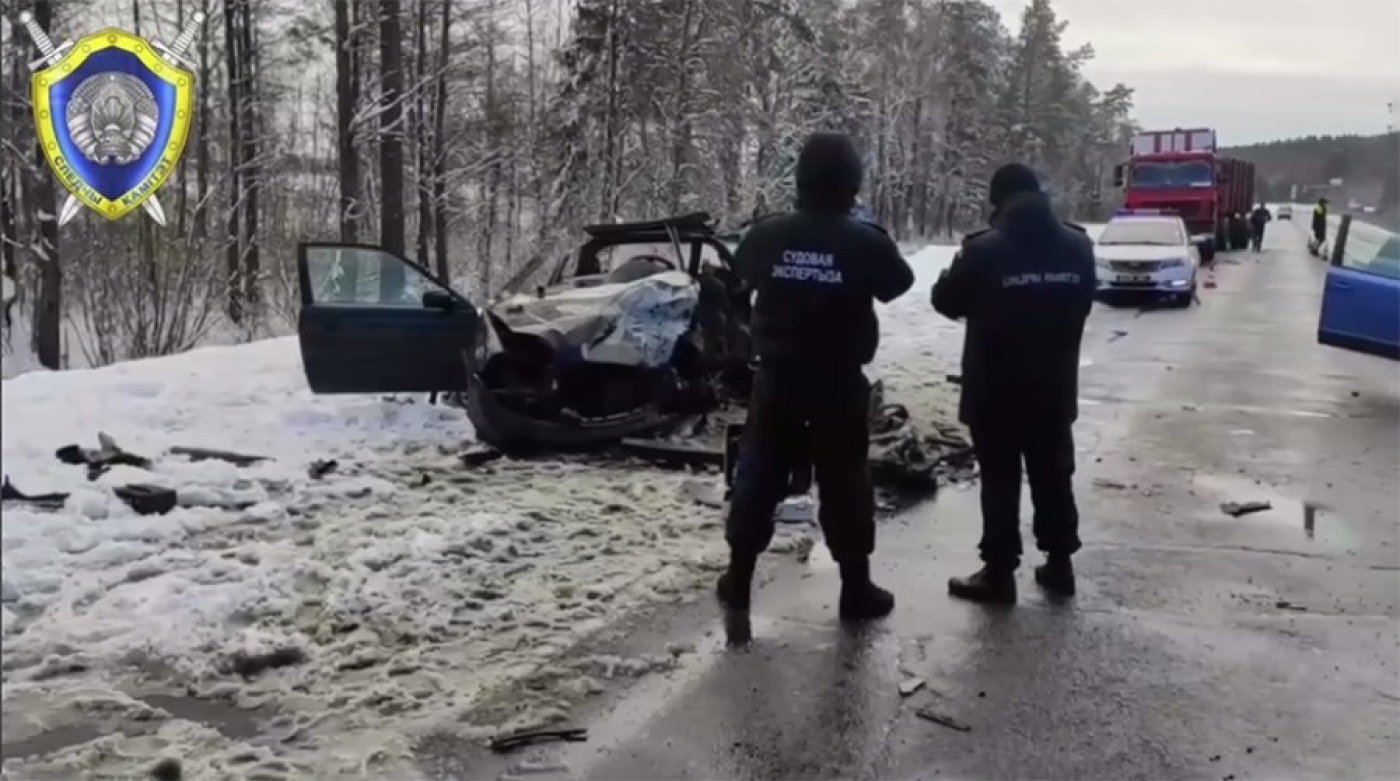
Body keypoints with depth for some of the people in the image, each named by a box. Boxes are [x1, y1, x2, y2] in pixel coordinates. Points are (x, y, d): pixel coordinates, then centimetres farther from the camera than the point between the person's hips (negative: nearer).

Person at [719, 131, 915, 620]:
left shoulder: (766, 235, -8)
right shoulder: (866, 243, -14)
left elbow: (742, 270, 13)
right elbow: (899, 283, 5)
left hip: (777, 378, 2)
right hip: (840, 383, -2)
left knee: (758, 475, 13)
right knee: (845, 483, 9)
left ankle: (738, 580, 20)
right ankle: (856, 588, 17)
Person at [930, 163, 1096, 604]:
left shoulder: (984, 250, -17)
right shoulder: (1078, 246, 0)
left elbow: (947, 301, -3)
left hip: (996, 392, -4)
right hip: (1055, 390, 5)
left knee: (1000, 483, 4)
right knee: (1054, 478, 16)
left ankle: (1000, 572, 9)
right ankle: (1060, 564, 24)